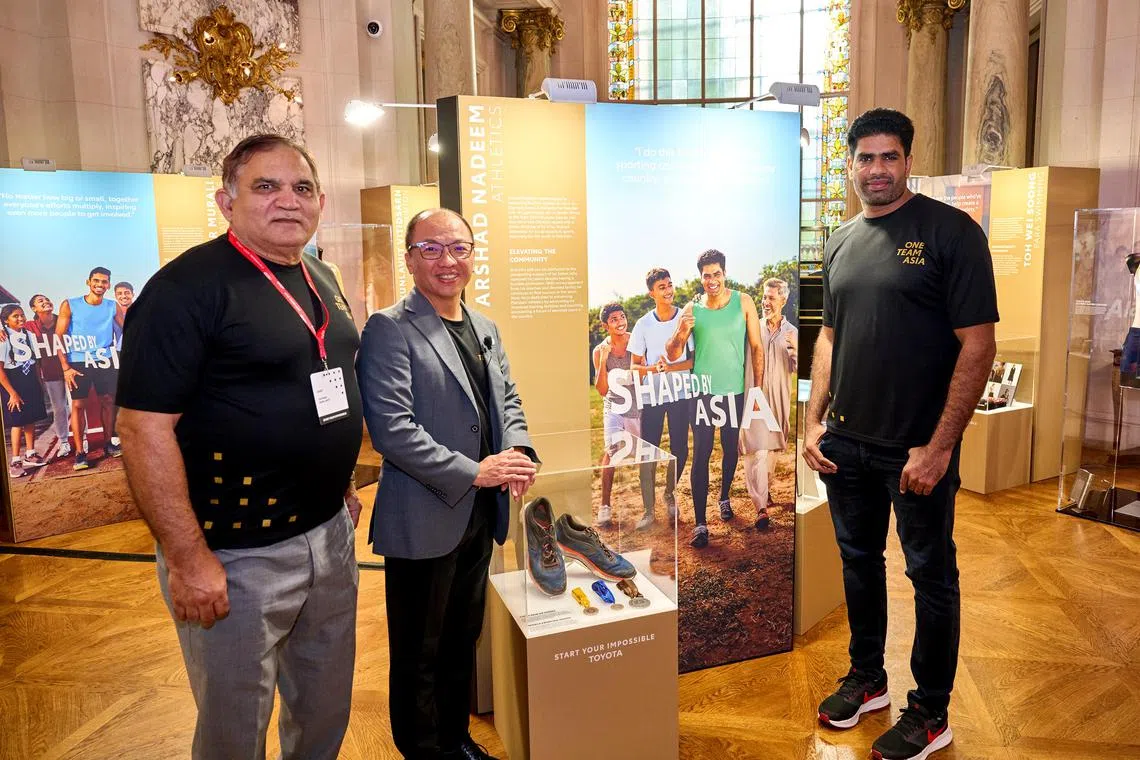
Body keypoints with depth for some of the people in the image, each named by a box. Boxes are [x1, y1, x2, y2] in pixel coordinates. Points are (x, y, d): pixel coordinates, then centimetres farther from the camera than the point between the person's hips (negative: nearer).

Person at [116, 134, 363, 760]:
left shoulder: (321, 282, 8)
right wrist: (189, 560, -20)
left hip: (330, 533, 7)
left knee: (326, 708, 22)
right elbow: (145, 429, -20)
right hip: (237, 556, -7)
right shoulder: (188, 286, -16)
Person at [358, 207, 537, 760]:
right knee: (419, 653, 10)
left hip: (479, 515, 7)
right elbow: (391, 428, -20)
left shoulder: (485, 329, 11)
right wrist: (472, 471, -21)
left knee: (462, 641, 21)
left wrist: (517, 449, -4)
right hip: (424, 521, -7)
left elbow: (507, 399, 16)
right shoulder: (389, 330, -13)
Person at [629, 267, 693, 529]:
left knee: (680, 449, 8)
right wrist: (653, 368, -18)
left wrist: (670, 367, -21)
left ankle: (670, 493, 34)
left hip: (681, 394, 0)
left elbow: (695, 359, -4)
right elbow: (635, 365, 3)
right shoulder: (643, 325, 0)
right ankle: (648, 510, 8)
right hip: (652, 396, 0)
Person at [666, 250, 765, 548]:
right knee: (701, 455, -3)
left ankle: (724, 498, 42)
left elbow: (757, 347, 0)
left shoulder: (743, 302, -2)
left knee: (731, 449, 16)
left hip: (734, 390, 1)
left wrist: (758, 388, -5)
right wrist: (682, 331, -21)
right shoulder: (692, 309, -1)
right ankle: (700, 524, 0)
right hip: (702, 391, -1)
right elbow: (672, 355, -2)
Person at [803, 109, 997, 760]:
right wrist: (814, 419, 6)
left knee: (932, 577, 9)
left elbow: (979, 345, -14)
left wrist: (939, 446, -17)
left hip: (918, 449, -5)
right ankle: (867, 679, 38)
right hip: (846, 441, 6)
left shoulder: (950, 231, -10)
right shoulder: (842, 243, 8)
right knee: (859, 560, 18)